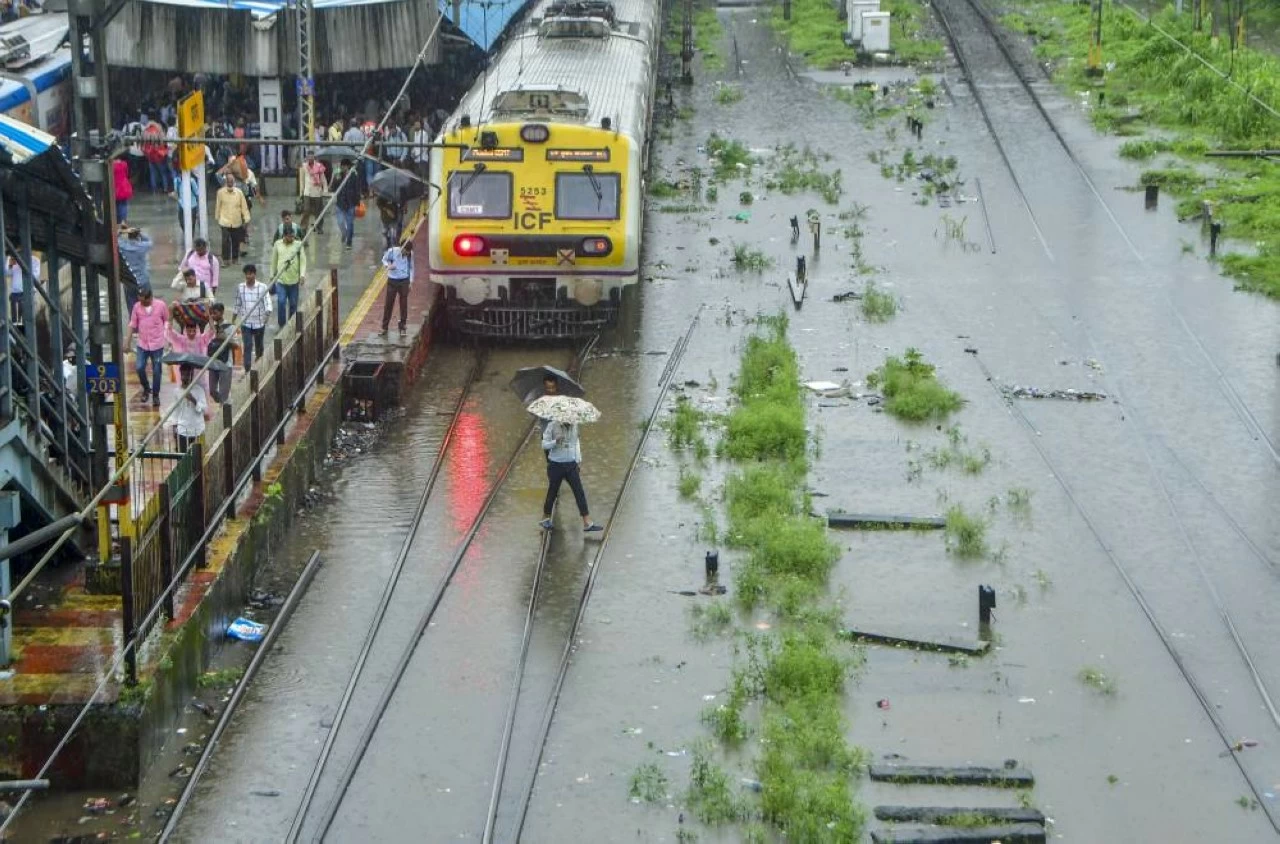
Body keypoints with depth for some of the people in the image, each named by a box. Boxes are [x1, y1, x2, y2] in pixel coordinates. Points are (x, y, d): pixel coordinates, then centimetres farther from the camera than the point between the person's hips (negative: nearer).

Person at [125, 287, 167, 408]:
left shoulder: (161, 306, -8)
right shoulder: (137, 307, -3)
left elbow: (167, 322, 3)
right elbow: (132, 325, 4)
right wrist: (128, 341, 5)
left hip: (157, 344, -2)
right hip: (142, 344, 2)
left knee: (156, 371, 4)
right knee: (139, 368, -4)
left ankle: (156, 395, 19)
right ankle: (146, 388, 23)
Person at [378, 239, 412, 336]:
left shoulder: (410, 254, -6)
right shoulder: (392, 251, -12)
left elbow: (411, 267, 7)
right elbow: (384, 259, 4)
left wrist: (411, 281, 4)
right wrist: (388, 265, -18)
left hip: (404, 281, 1)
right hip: (392, 281, -1)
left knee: (404, 304, 6)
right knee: (388, 304, 3)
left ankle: (402, 327, 17)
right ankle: (384, 327, 12)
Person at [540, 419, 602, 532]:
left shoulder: (574, 426, 2)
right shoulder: (552, 426, -11)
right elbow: (544, 444, -10)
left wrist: (578, 459, 14)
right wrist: (556, 441, -27)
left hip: (571, 465, 4)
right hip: (556, 465, -4)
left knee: (580, 493, -4)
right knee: (552, 493, 8)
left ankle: (587, 523, -4)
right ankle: (545, 519, 31)